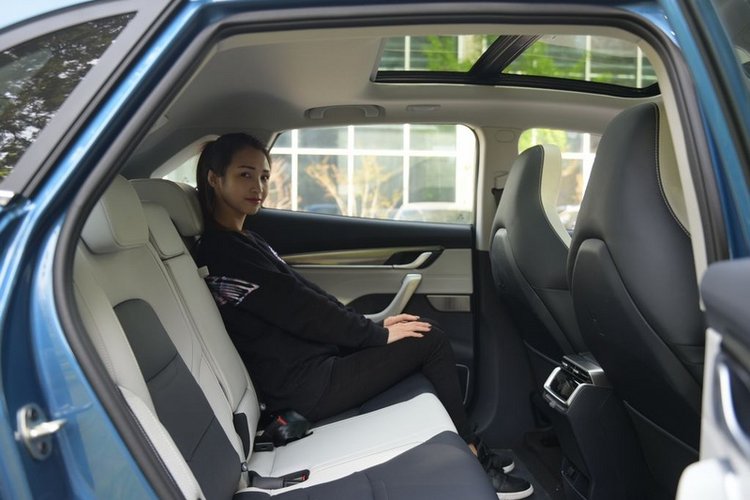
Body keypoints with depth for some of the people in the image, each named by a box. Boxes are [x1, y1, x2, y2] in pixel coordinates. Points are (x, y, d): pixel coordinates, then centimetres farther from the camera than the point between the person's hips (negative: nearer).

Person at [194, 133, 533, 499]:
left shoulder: (242, 241, 13)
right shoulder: (220, 254, -18)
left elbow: (307, 298, 12)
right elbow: (299, 310, -19)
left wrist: (373, 325, 4)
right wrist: (378, 334, -11)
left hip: (318, 359, 9)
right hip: (308, 385, -9)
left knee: (424, 328, 6)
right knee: (430, 341, -7)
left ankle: (469, 452, 12)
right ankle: (472, 458, 9)